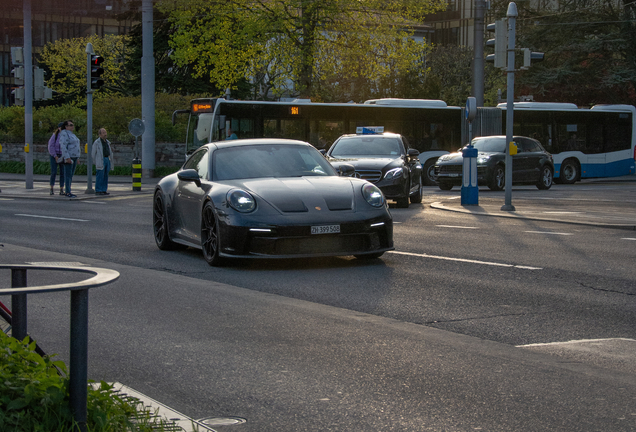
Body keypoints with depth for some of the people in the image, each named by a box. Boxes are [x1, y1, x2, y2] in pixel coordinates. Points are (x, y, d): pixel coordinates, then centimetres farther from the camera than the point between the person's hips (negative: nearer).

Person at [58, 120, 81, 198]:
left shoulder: (71, 134, 17)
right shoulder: (64, 134, -13)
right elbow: (63, 147, -20)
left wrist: (77, 158, 19)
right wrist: (67, 158, -26)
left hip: (74, 157, 9)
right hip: (68, 157, -9)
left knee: (71, 174, 9)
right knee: (68, 174, -9)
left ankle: (67, 190, 13)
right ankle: (68, 193, -8)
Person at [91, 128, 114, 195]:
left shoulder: (107, 142, 15)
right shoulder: (96, 143, -5)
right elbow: (93, 154, -2)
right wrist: (96, 163, 0)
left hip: (107, 160, 7)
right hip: (100, 161, -7)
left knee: (105, 176, 6)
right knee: (100, 176, -7)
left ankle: (104, 190, 9)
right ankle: (98, 191, -3)